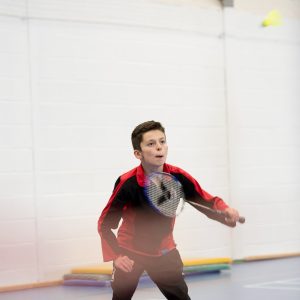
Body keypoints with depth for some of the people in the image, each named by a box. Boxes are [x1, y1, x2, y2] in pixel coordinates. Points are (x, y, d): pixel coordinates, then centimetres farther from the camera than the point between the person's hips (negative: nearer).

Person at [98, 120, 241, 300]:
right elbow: (105, 224, -17)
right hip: (130, 252, -2)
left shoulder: (178, 177, -18)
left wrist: (226, 211, -31)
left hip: (164, 252, 2)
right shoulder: (127, 183, -25)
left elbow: (207, 201, -10)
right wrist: (115, 256, -27)